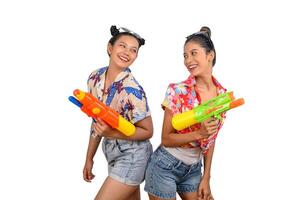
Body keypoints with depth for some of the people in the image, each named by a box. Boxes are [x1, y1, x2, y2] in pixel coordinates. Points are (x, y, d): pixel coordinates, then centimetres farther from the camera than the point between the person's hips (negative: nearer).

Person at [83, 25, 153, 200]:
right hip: (111, 153, 7)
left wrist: (112, 133, -27)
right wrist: (89, 158, 10)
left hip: (132, 158, -6)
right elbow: (97, 121, 7)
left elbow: (147, 131, -13)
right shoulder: (95, 78, -3)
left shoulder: (132, 90, -23)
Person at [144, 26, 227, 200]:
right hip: (165, 167, -4)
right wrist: (199, 134, -27)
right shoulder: (178, 91, -16)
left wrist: (206, 178, 5)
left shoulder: (222, 94, -3)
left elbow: (210, 138, 6)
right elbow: (166, 139, -12)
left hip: (194, 169, 4)